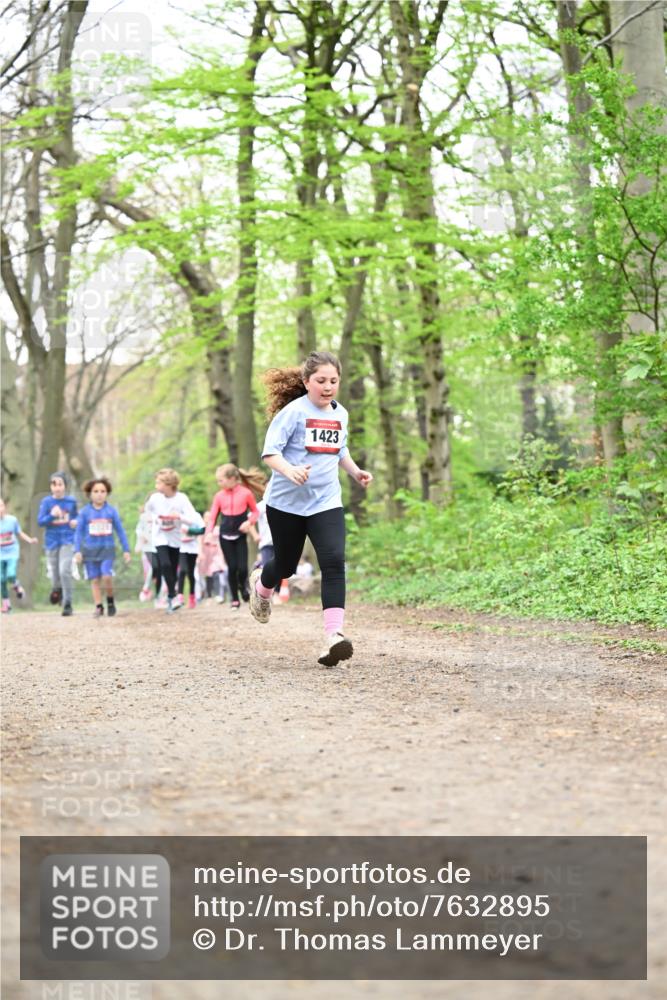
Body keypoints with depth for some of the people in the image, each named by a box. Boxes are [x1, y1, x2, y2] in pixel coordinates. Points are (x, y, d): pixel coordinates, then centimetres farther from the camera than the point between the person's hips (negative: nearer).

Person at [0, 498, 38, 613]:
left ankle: (17, 587, 14)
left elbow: (20, 533, 10)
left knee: (11, 575, -20)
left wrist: (30, 540, -3)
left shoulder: (12, 520, -4)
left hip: (12, 553, -1)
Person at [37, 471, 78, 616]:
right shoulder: (46, 502, -3)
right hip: (51, 541, 1)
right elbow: (40, 521, -7)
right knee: (54, 573, 11)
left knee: (65, 571, -18)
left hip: (67, 540, -1)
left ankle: (67, 604, -9)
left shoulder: (71, 501, 0)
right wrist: (52, 515, -24)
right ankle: (57, 589, 48)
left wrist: (75, 521, -6)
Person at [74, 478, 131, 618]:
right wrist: (77, 551, -4)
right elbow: (79, 532, 3)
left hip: (107, 549, -1)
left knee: (107, 577, -16)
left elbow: (120, 531, 6)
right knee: (94, 580, 2)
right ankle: (99, 607, 12)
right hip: (90, 550, 1)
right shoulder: (85, 512, -1)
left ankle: (110, 601, 8)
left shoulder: (111, 511, 0)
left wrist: (126, 550, 6)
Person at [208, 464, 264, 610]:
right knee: (232, 568, -1)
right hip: (225, 536, 1)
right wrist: (209, 533, -11)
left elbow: (255, 512, 5)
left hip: (240, 535, -1)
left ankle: (243, 586, 26)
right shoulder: (219, 496, 1)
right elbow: (213, 517, 3)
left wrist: (249, 522, -14)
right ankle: (235, 600, 11)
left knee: (242, 568, -8)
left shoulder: (246, 493, -6)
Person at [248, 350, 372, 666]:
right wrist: (289, 471, -35)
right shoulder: (293, 412, -12)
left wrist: (355, 471, 9)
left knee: (334, 563, -17)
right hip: (286, 501, -3)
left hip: (326, 502, 3)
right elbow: (270, 451, -17)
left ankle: (334, 635, -24)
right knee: (286, 564, 13)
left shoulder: (340, 414, 7)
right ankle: (260, 585, 51)